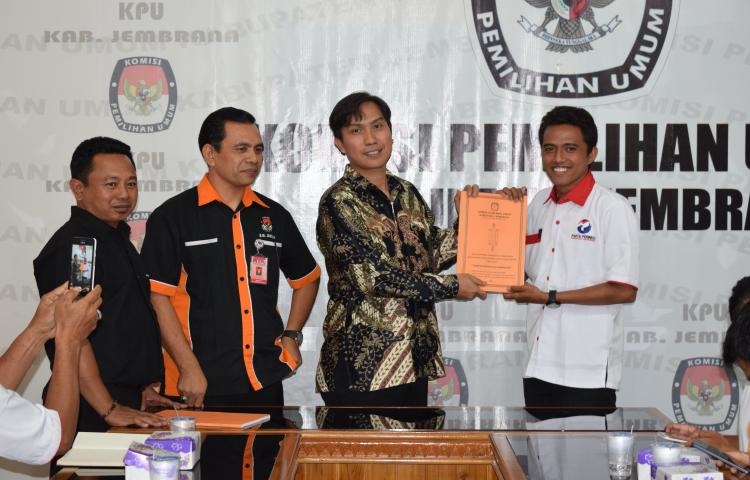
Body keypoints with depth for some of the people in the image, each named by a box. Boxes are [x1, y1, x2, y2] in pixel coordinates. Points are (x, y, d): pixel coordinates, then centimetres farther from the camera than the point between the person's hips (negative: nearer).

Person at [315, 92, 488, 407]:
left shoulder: (406, 193, 11)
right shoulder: (338, 202, -10)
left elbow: (432, 256, 16)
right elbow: (372, 275, -18)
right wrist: (451, 287, -12)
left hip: (414, 359, 7)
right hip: (362, 364, -6)